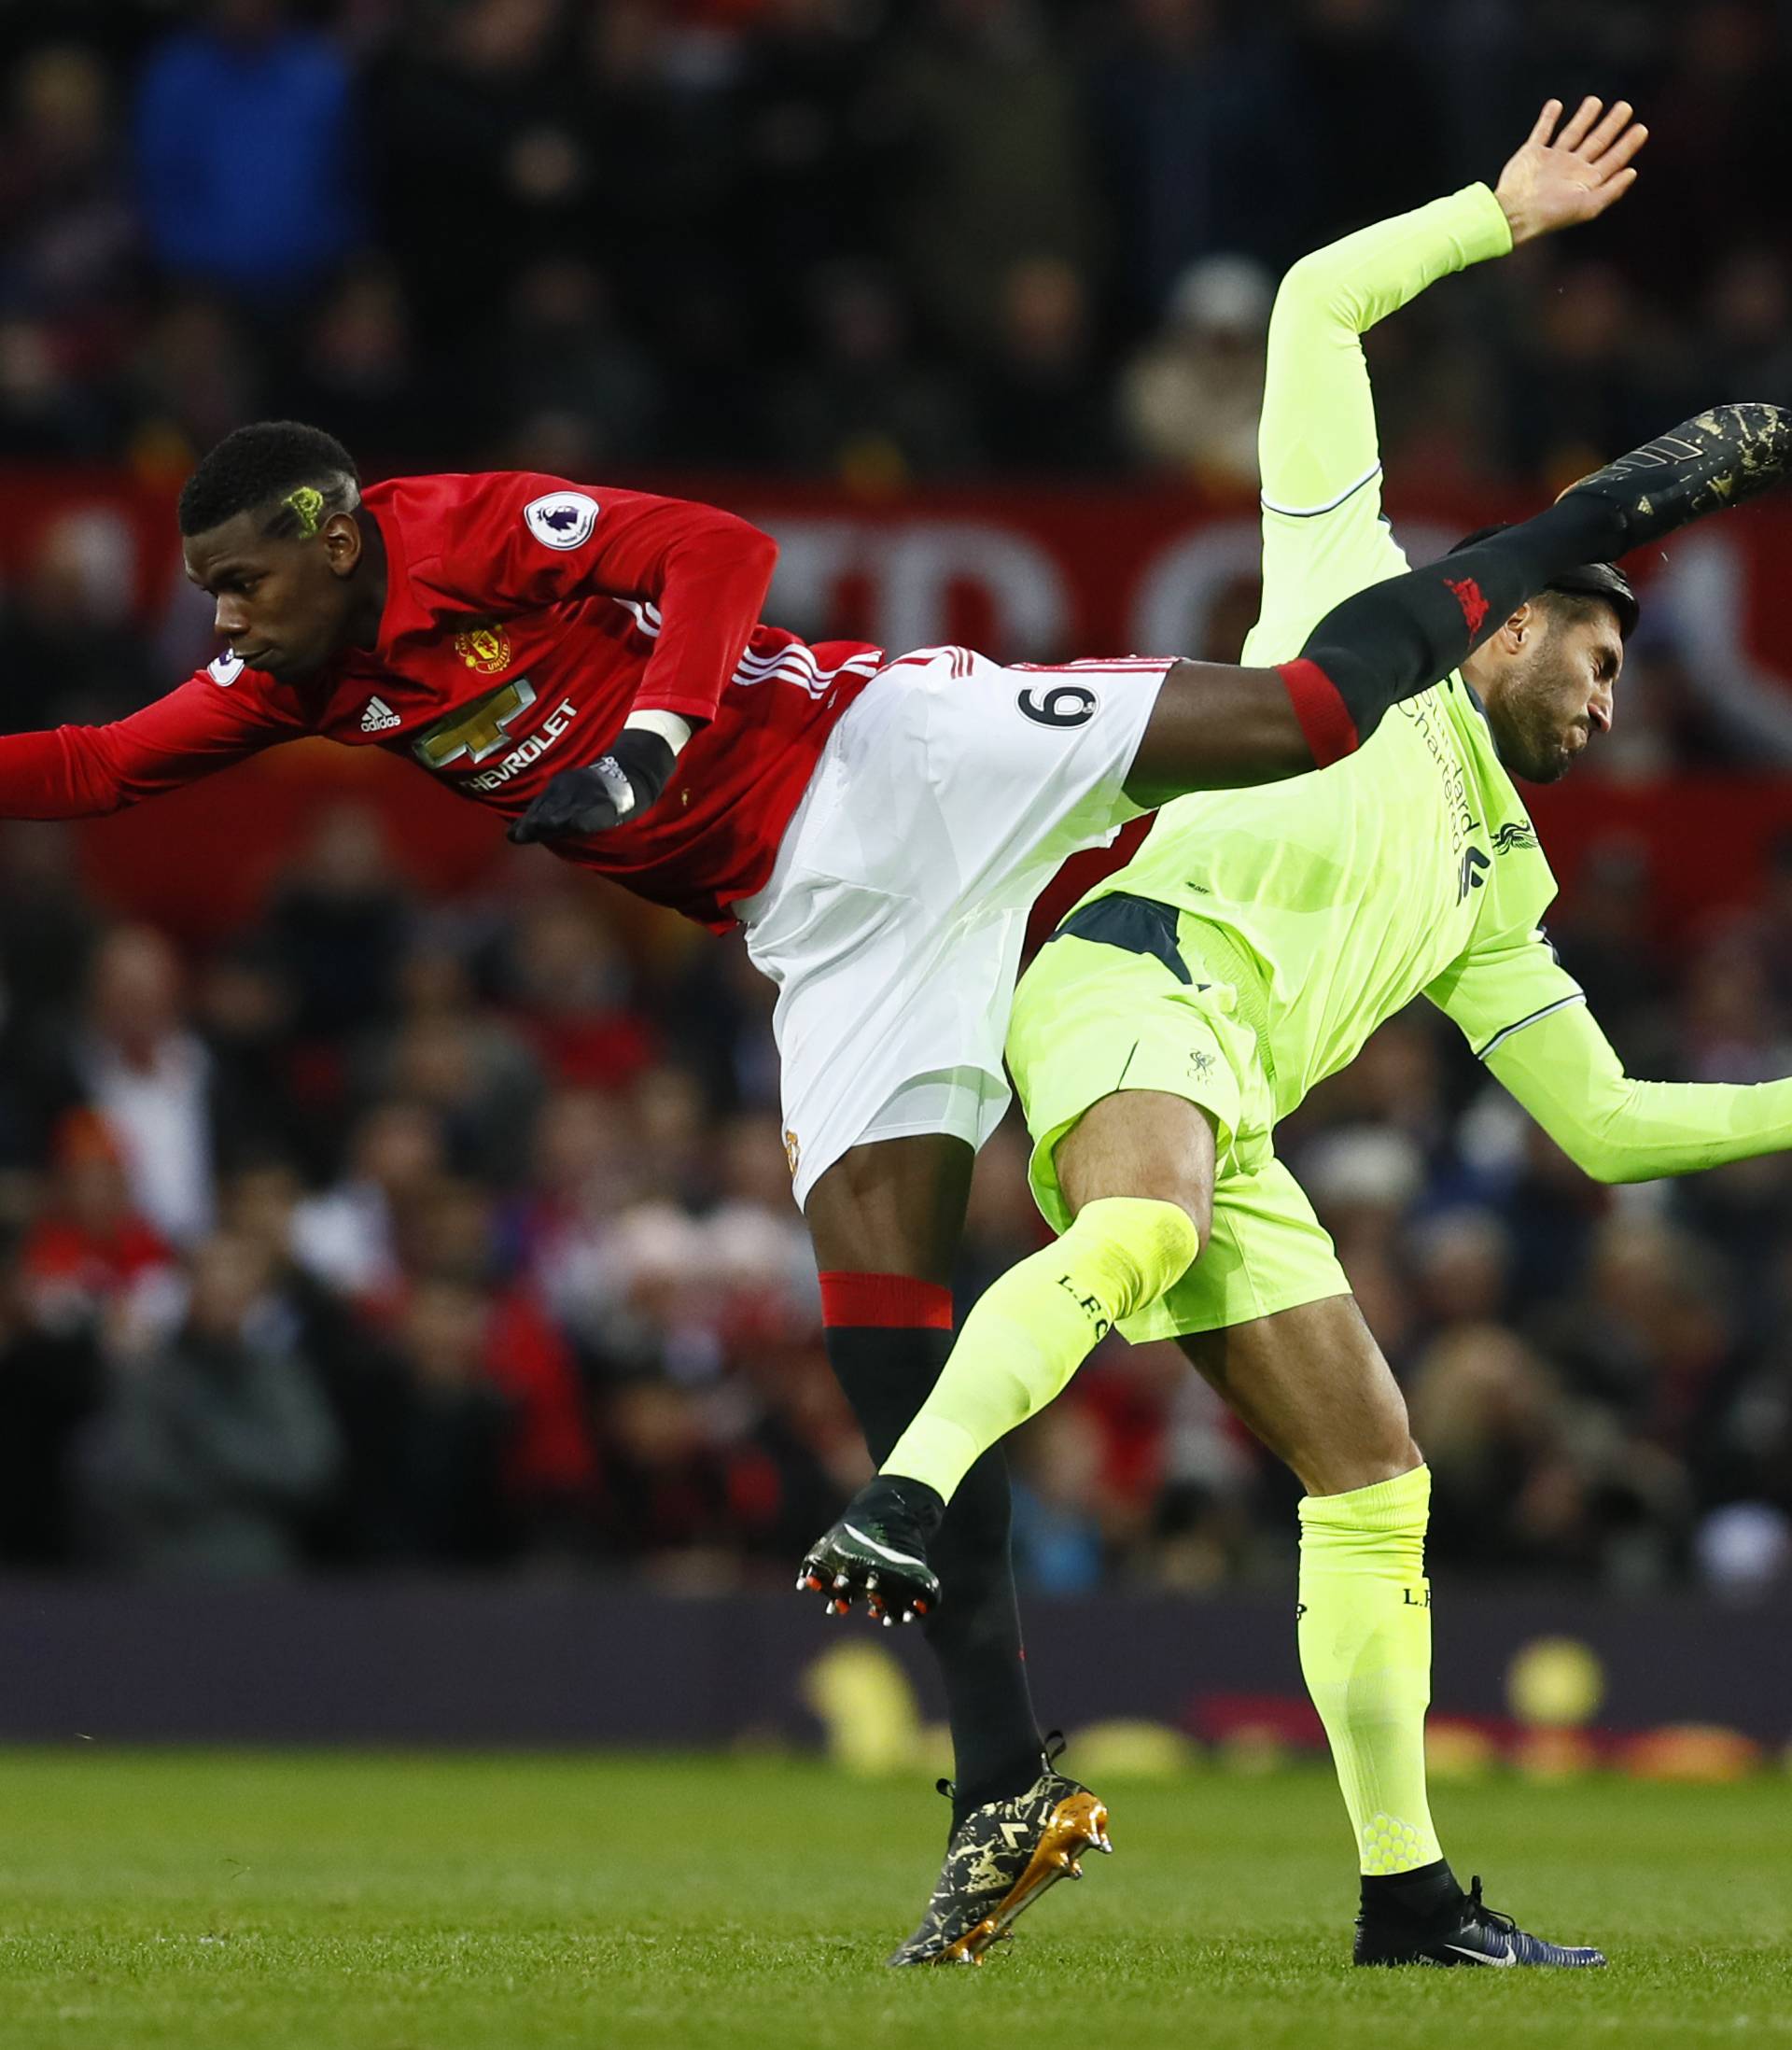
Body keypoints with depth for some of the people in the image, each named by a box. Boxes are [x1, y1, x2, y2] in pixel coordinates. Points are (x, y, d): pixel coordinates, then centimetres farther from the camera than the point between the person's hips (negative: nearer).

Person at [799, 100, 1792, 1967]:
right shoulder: (1361, 613, 21)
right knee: (1144, 1234, -40)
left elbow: (1607, 1122, 36)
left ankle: (1407, 1894, 5)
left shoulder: (1494, 888, 35)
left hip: (1231, 1121, 7)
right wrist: (1503, 216, 22)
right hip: (1142, 981, -7)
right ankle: (898, 1511, -57)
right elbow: (1319, 310, 20)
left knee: (1375, 1480, 2)